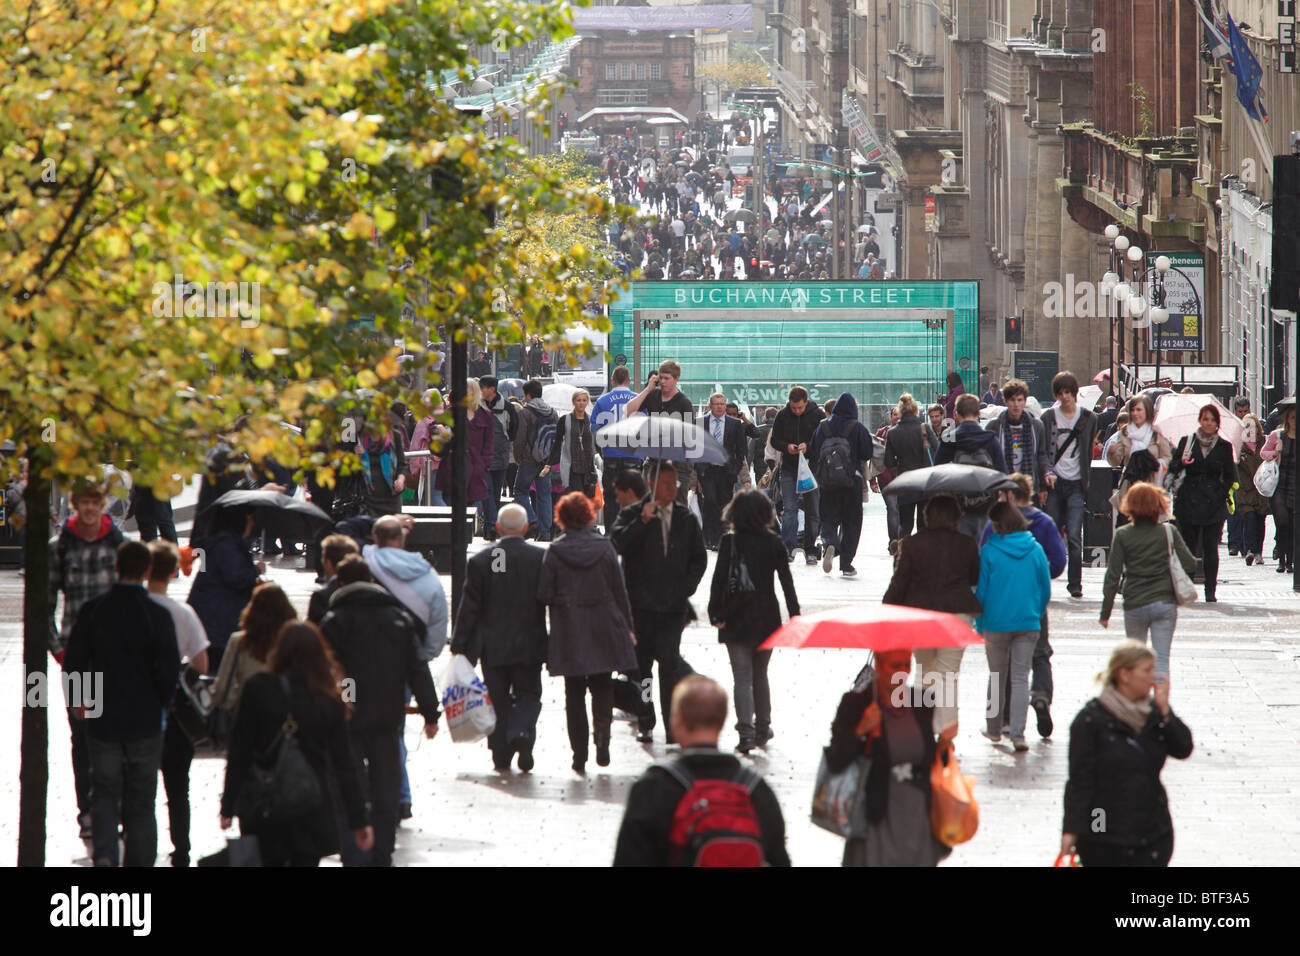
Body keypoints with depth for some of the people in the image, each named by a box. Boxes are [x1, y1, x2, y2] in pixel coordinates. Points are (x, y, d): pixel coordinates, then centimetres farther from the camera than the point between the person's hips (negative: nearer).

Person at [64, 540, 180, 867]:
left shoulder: (91, 611, -6)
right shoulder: (158, 616, -12)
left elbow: (73, 663, -3)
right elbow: (169, 670, -12)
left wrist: (80, 701, 14)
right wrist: (160, 703, 8)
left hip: (102, 720, 1)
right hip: (145, 721, -1)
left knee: (105, 793, 9)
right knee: (141, 800, 11)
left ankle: (104, 852, -13)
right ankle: (140, 859, 13)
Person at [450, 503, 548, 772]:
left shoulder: (480, 561, -6)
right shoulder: (542, 558, -7)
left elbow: (469, 607, -4)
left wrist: (459, 646, 1)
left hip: (492, 646, 0)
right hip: (530, 645, 0)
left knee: (498, 700, 9)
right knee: (528, 695, 11)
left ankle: (501, 755, 7)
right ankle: (522, 733, -16)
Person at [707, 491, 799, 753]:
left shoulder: (730, 542, -8)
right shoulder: (774, 543, -1)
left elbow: (719, 580, -10)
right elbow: (787, 581, 1)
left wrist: (715, 614, -7)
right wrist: (794, 615, 6)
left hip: (737, 620, -3)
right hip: (767, 618, 3)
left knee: (742, 678, -2)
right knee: (760, 675, 19)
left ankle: (746, 733, -14)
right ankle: (763, 729, 25)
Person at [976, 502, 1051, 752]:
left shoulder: (989, 552, -9)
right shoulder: (1035, 551, 0)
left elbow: (981, 591, -4)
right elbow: (1046, 590, 5)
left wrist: (979, 624, 6)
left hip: (996, 623, -2)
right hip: (1028, 624, 2)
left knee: (997, 676, 14)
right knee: (1021, 678, 2)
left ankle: (995, 728, 25)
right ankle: (1018, 734, -8)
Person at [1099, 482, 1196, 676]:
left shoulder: (1122, 536, -4)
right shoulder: (1169, 532, -3)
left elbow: (1113, 576, -3)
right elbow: (1190, 565, -2)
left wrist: (1105, 612, 3)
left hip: (1134, 607, 0)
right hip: (1165, 603, 0)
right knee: (1161, 658, -2)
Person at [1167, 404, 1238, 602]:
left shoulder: (1224, 447, 7)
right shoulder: (1187, 442, 7)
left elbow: (1230, 477, 11)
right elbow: (1172, 469, 4)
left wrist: (1223, 493, -2)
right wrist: (1182, 463, -16)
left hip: (1214, 504, 0)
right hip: (1189, 502, 0)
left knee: (1210, 548, -3)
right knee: (1188, 546, -1)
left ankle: (1210, 591, 3)